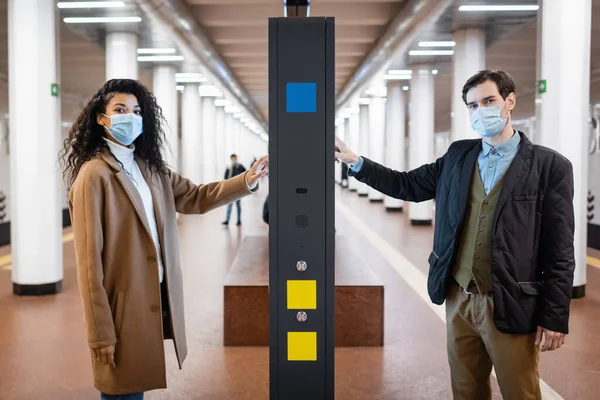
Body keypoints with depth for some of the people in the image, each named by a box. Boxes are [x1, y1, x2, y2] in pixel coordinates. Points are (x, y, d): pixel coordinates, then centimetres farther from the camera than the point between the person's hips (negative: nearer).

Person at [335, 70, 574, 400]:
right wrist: (356, 162, 4)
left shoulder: (549, 166, -7)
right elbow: (407, 185, 13)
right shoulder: (458, 155, 7)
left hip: (510, 306, -4)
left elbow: (559, 250, -8)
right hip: (459, 300, 4)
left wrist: (555, 318, -9)